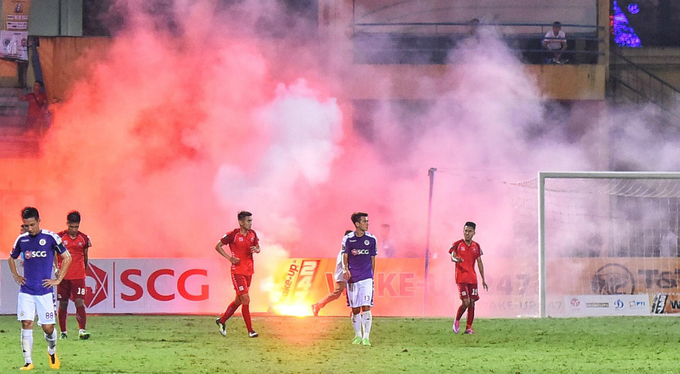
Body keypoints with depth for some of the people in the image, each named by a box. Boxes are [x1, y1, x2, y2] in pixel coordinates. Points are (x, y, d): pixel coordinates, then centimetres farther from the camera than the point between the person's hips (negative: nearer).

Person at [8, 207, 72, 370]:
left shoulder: (51, 237, -6)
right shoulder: (22, 239, 5)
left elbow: (67, 258, 1)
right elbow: (11, 258, 23)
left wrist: (58, 280, -2)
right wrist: (15, 276, 10)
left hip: (44, 291, -2)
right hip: (26, 291, 2)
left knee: (48, 328, 1)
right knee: (26, 324, -9)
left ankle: (52, 351, 31)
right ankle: (28, 362, -5)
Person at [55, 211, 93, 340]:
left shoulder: (84, 238, 4)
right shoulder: (59, 237, -2)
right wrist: (56, 268, -13)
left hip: (79, 276, 0)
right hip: (63, 276, 0)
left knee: (80, 302, -11)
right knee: (63, 305, 5)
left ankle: (82, 330, -16)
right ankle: (63, 332, 14)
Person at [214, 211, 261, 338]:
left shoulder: (252, 234, 4)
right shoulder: (233, 235, -13)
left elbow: (258, 247, 18)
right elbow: (218, 246, -5)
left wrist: (256, 250, -7)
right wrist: (229, 258, -14)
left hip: (249, 270, 7)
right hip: (238, 271, -7)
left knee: (239, 300, 14)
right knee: (245, 300, -11)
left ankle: (222, 320, 32)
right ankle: (250, 330, -7)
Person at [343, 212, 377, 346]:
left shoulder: (371, 239, 4)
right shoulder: (348, 239, 1)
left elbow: (372, 259, 11)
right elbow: (345, 256, 0)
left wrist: (372, 277, 10)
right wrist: (345, 269, -19)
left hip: (366, 278, -1)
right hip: (352, 278, 1)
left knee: (366, 307, -12)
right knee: (355, 309, 6)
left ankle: (366, 337, -11)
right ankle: (358, 336, 21)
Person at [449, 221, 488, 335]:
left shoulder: (476, 246, 11)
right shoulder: (457, 244, -2)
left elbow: (479, 263, 15)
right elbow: (452, 257, -14)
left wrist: (483, 279, 12)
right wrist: (456, 259, -40)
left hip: (472, 278, 5)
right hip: (461, 278, -5)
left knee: (472, 303, 1)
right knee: (466, 302, -14)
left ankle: (469, 327, 6)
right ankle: (457, 320, 11)